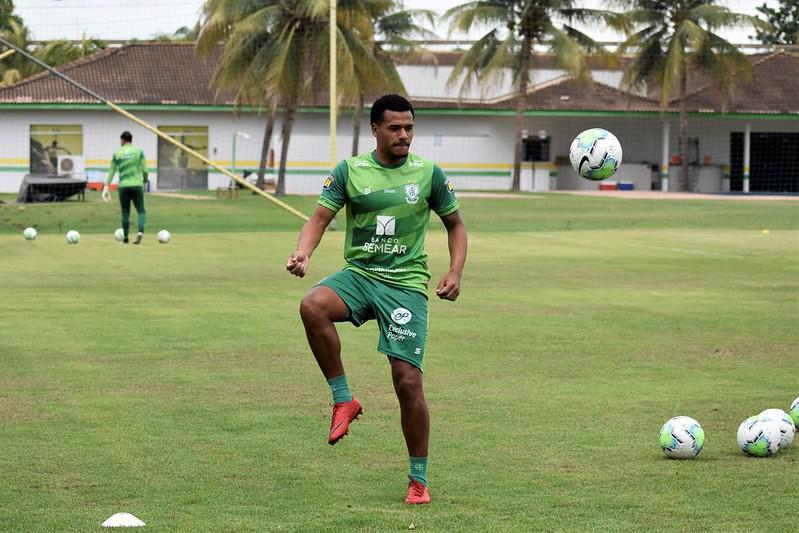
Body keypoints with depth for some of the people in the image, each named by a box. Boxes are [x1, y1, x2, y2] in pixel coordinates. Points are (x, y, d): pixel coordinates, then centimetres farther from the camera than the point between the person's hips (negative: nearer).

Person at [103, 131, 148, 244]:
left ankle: (125, 238, 12)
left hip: (123, 187, 1)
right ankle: (141, 231, -20)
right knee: (141, 211, 5)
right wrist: (145, 182, 18)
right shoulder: (139, 151, 3)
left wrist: (106, 187, 7)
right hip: (137, 185, -1)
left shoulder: (117, 154, 5)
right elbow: (144, 170, 0)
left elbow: (111, 172, 5)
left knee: (125, 213, 10)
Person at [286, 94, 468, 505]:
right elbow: (321, 217, -1)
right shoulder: (349, 171, 3)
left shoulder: (428, 173, 4)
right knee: (313, 307, -33)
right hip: (358, 274, 1)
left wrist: (455, 273, -1)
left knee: (408, 382, -7)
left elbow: (455, 224, 14)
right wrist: (302, 253, -22)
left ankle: (419, 480, 9)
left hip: (406, 283, -1)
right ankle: (343, 400, -16)